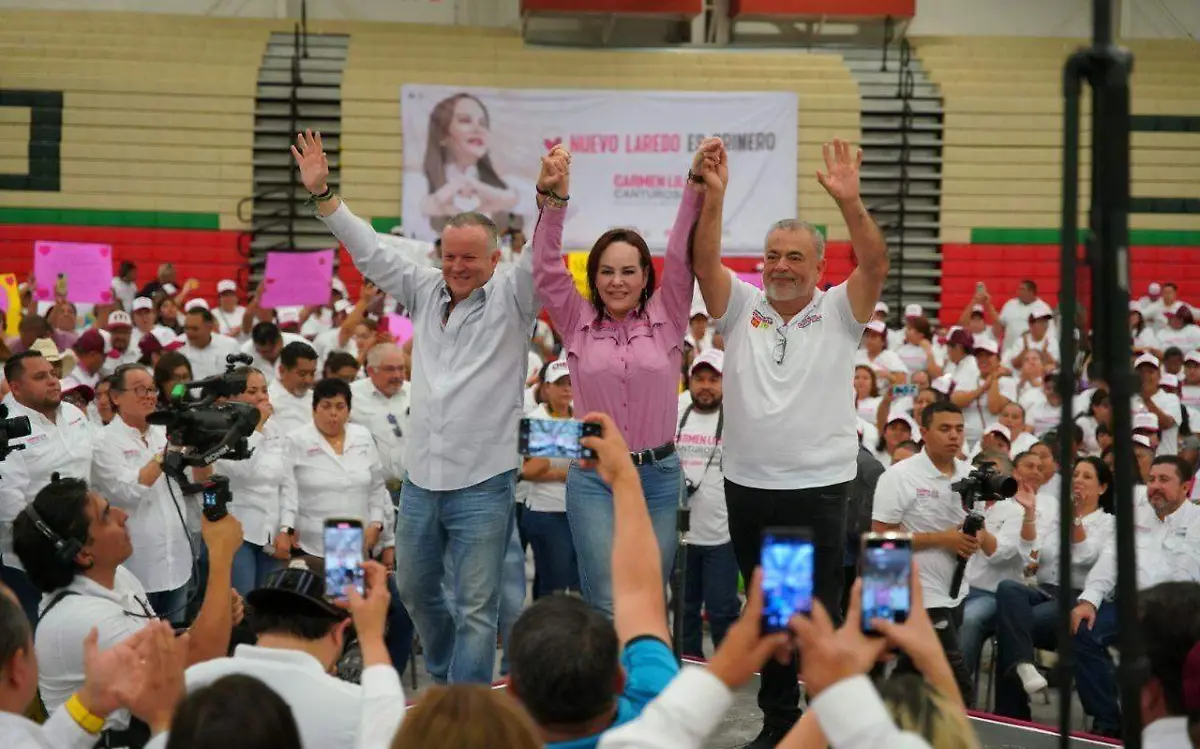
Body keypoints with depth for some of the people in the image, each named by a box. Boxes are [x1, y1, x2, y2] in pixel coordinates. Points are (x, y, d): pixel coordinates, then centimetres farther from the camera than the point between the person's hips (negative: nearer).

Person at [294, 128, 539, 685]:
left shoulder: (510, 299, -3)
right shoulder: (426, 292, 10)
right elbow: (370, 252, 13)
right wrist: (322, 193, 8)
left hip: (482, 483, -6)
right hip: (420, 478, 6)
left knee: (476, 607, -3)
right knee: (415, 589, 19)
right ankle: (447, 675, 42)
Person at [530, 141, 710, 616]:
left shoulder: (666, 318, 4)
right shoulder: (577, 322, 4)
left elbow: (682, 257, -6)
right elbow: (547, 268, -7)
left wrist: (697, 184, -18)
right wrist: (553, 199, -21)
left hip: (658, 476, 1)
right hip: (593, 478, -1)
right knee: (608, 605, -10)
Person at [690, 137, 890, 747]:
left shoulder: (838, 313, -2)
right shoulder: (741, 308, 4)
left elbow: (875, 267, -18)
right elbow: (704, 262, -11)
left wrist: (850, 202, -34)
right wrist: (713, 195, -26)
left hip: (818, 487, -3)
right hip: (747, 485, 4)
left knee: (819, 615, 1)